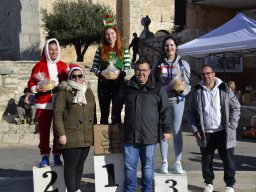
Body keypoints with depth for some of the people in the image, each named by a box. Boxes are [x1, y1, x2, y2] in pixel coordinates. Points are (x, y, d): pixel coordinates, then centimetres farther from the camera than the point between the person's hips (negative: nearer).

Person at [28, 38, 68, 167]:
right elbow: (31, 83, 4)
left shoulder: (63, 66, 13)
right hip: (44, 104, -2)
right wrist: (37, 89, -14)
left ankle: (57, 156, 13)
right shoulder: (39, 65, 6)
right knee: (43, 131, -2)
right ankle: (45, 157, 7)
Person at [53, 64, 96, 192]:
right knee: (70, 165, -3)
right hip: (70, 137, -6)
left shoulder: (88, 92, 16)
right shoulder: (64, 92, -3)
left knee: (80, 164, 14)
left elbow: (93, 113, 21)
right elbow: (57, 113, -9)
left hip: (86, 137, 6)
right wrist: (61, 134, -15)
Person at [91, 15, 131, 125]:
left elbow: (128, 67, 2)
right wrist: (99, 73, -13)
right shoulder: (100, 50, 5)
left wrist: (122, 73, -17)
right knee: (104, 114, 12)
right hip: (103, 84, 2)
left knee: (116, 115, -5)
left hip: (118, 84, -2)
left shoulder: (124, 51, 3)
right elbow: (94, 66, 6)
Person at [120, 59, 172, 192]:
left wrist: (166, 129, -2)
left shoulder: (158, 89, 1)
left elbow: (165, 111, 1)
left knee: (148, 166, 10)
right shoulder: (126, 87, 7)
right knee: (129, 166, 8)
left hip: (149, 135, -1)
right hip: (130, 135, 2)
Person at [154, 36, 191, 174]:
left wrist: (182, 90, -17)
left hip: (177, 100, -1)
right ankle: (164, 162, 15)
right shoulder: (159, 64, 8)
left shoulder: (183, 64, 3)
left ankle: (177, 163, 12)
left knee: (177, 131, 2)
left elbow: (188, 84, 4)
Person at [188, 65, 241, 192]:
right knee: (206, 161, 11)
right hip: (205, 133, 1)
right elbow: (191, 113, 7)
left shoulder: (225, 89, 1)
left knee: (228, 160, 6)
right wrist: (194, 129, -3)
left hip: (223, 132, -1)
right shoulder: (197, 92, 4)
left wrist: (231, 126, -6)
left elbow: (236, 107, 3)